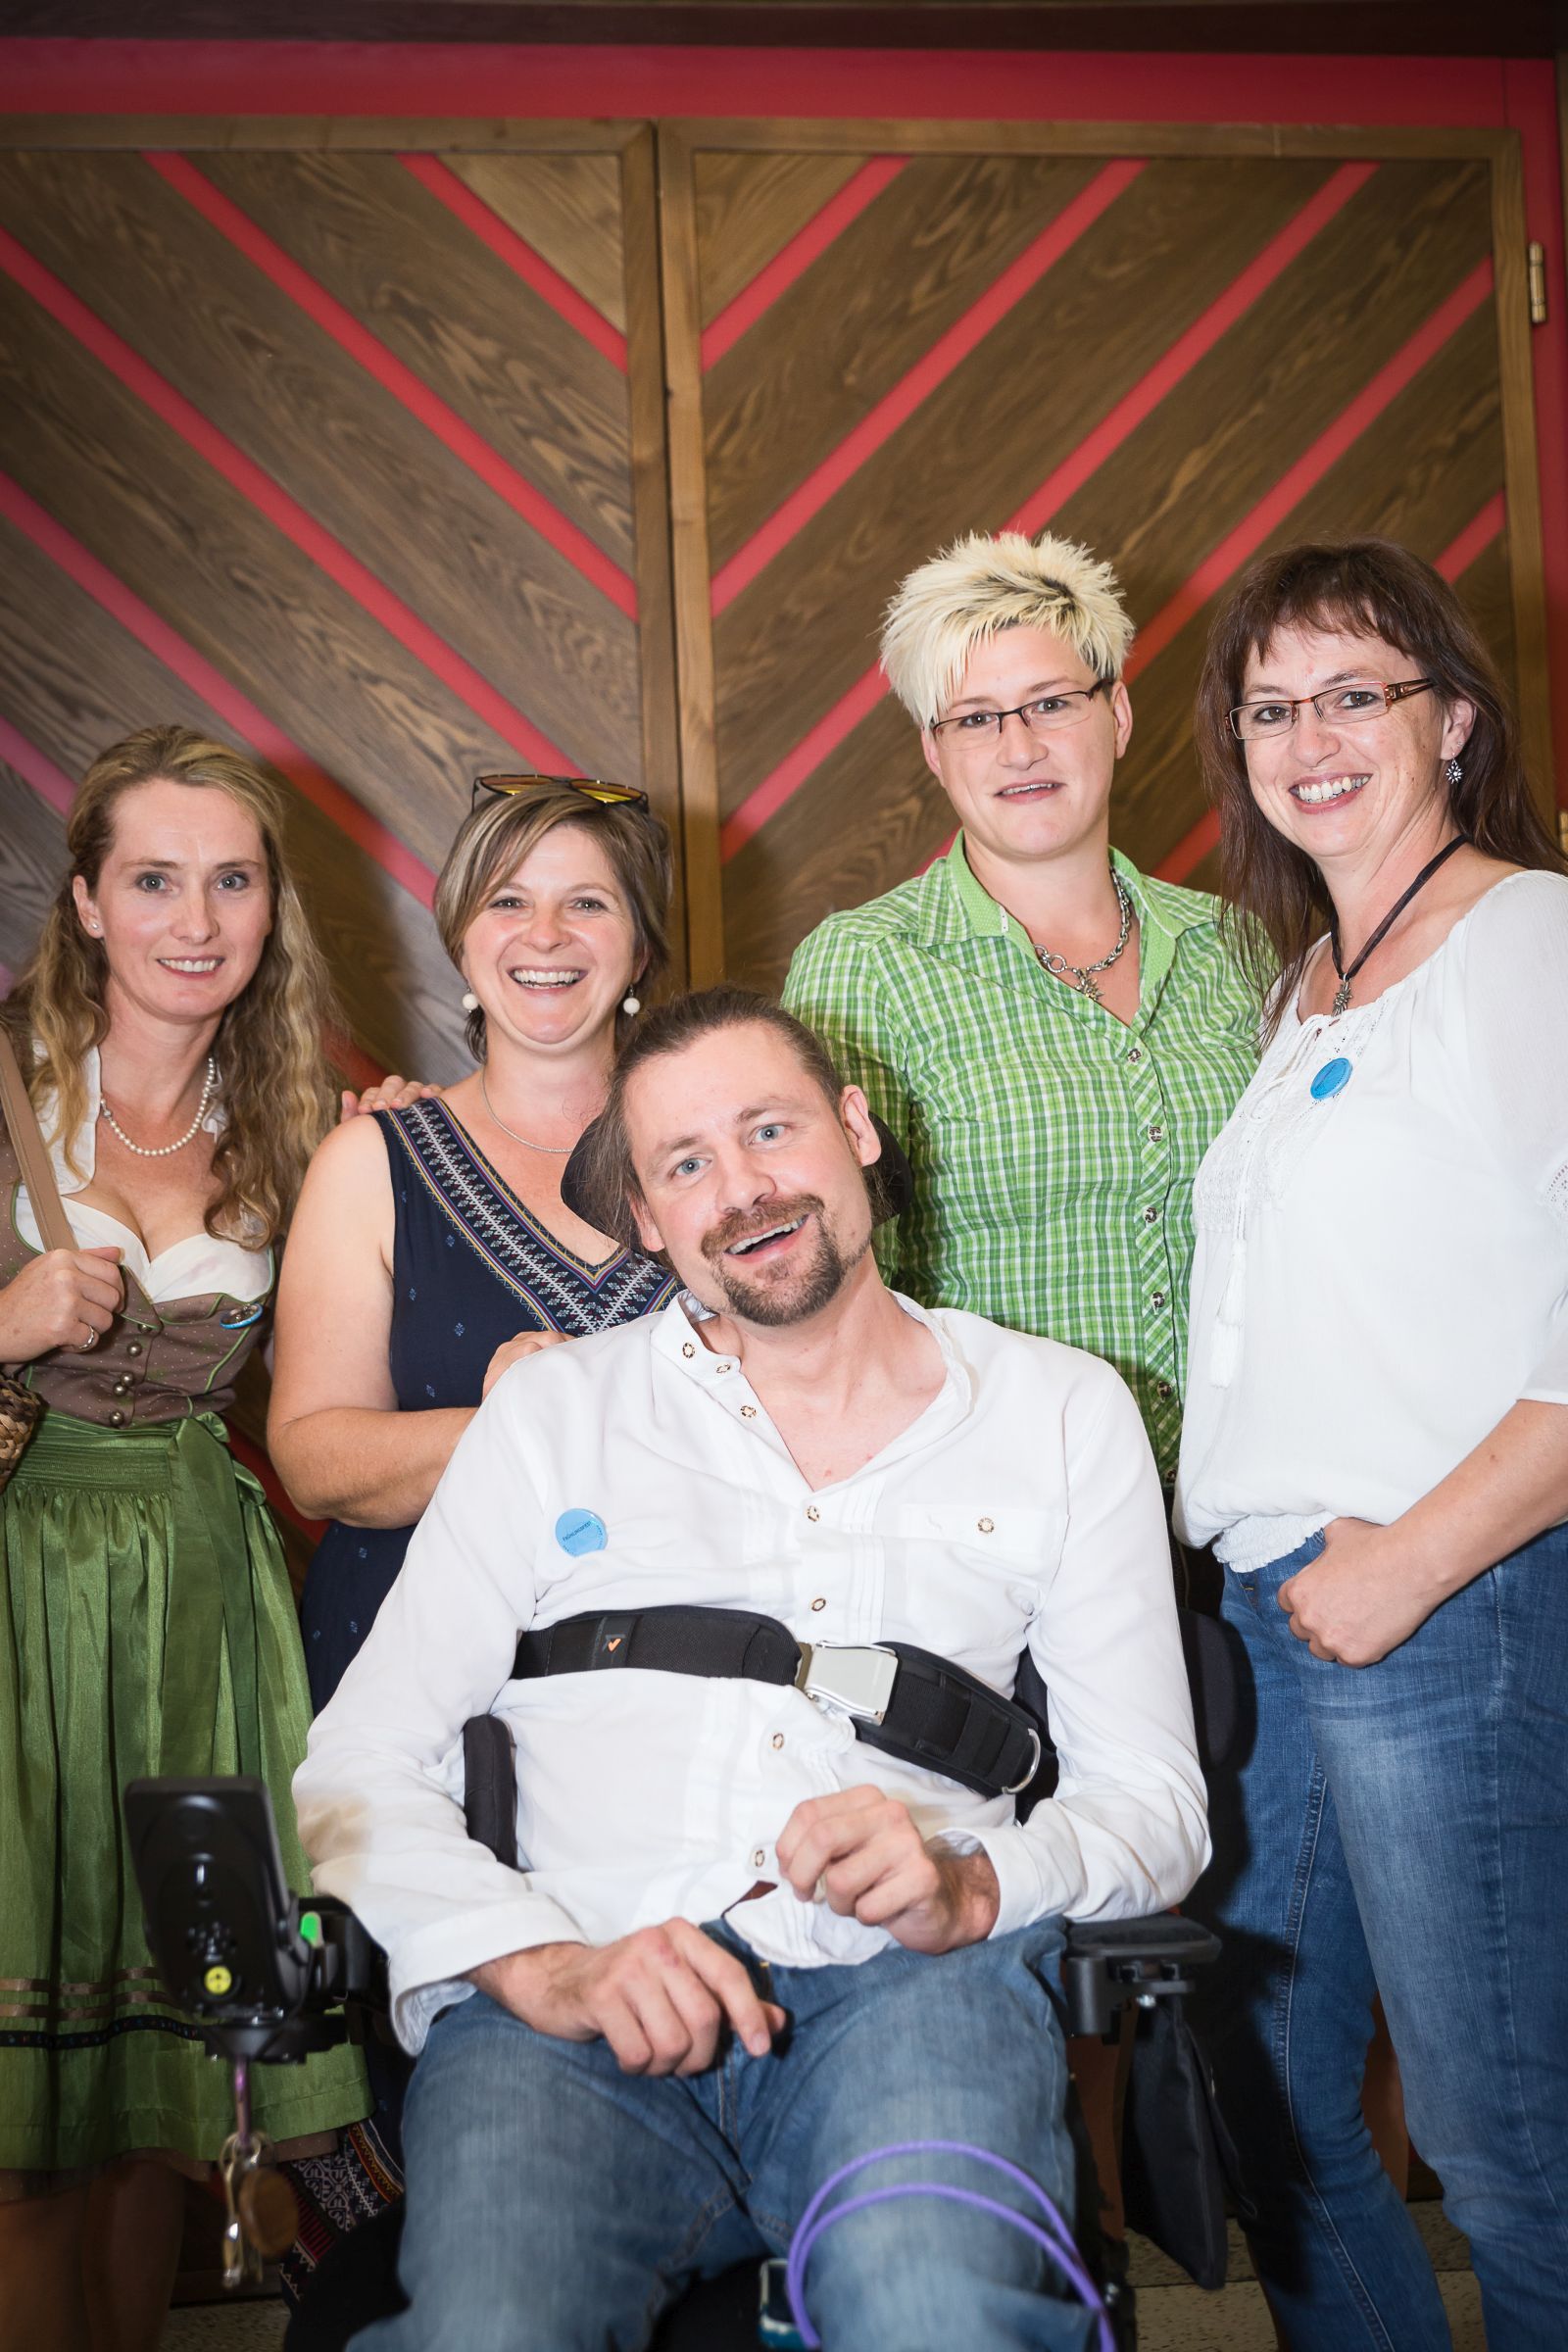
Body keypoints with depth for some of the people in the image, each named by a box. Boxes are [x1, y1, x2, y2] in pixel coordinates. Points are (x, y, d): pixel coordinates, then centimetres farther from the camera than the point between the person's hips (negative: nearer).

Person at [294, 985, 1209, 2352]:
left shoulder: (1063, 1413, 17)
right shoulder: (555, 1407, 16)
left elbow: (1152, 1802, 15)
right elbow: (361, 1767, 9)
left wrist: (967, 1887, -8)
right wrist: (542, 1965, -10)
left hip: (903, 1984, 0)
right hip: (574, 2011, 0)